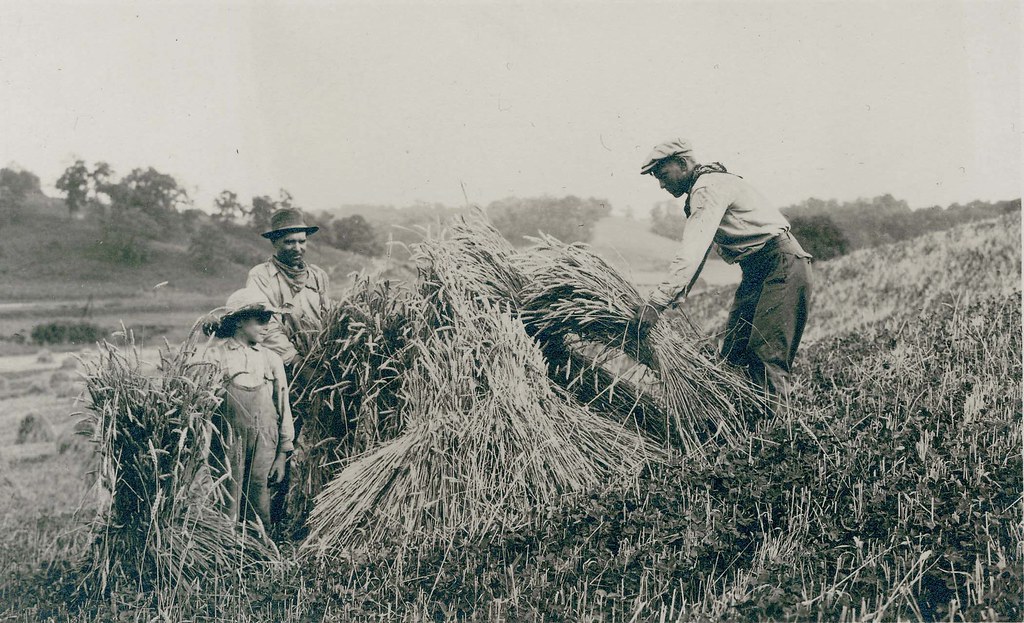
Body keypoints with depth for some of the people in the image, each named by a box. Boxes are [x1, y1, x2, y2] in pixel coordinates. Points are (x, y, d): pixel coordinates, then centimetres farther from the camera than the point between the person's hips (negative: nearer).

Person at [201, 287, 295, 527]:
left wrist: (282, 454, 9)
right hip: (228, 443, -3)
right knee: (228, 510, -4)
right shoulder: (216, 354, 2)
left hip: (264, 445, 3)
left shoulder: (272, 360, 11)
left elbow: (283, 407, 12)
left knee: (260, 512, 4)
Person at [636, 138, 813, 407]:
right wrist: (675, 299, 9)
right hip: (757, 273, 10)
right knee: (733, 351, 6)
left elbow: (692, 253, -27)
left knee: (767, 354, -16)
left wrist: (658, 301, -31)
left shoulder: (709, 187, -16)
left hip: (783, 266, -10)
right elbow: (698, 253, 19)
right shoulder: (700, 192, 17)